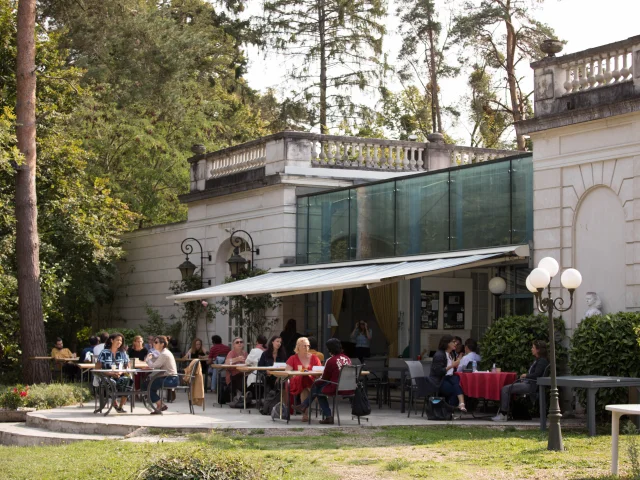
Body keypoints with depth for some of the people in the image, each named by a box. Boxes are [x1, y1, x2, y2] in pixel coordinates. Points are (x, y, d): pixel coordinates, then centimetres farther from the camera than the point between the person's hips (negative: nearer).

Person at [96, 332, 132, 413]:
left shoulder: (123, 353, 17)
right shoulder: (104, 352, 6)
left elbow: (127, 367, 13)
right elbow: (97, 368, 0)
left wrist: (121, 373, -9)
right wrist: (110, 373, -13)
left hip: (120, 376, 3)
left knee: (126, 380, -34)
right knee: (112, 382, -40)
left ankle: (121, 406, -28)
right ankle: (116, 405, -22)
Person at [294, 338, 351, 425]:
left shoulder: (331, 361, -14)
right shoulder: (348, 359, 6)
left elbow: (325, 378, -4)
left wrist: (316, 381, 18)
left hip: (336, 389, -8)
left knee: (317, 386, 19)